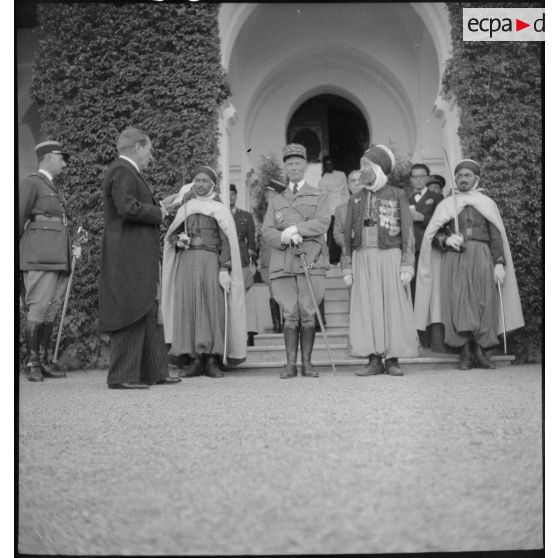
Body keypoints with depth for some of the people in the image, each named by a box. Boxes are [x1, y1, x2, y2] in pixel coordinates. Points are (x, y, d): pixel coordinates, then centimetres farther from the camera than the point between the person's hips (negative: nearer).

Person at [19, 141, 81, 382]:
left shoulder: (56, 190, 26)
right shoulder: (30, 183, 1)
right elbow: (18, 219, -4)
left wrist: (72, 248, 13)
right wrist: (15, 256, -4)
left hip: (59, 258, 8)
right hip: (40, 257, -8)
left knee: (51, 311, 4)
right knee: (37, 309, -10)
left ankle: (44, 362, 7)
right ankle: (32, 364, -5)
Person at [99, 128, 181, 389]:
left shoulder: (128, 172, 22)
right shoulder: (121, 171, -11)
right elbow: (128, 208, -24)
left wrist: (158, 207, 12)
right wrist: (157, 212, -10)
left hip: (140, 258, 11)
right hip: (128, 257, -11)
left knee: (149, 314, 13)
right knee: (131, 315, -8)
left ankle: (154, 372, 19)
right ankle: (121, 376, -3)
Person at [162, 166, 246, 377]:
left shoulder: (220, 209, 9)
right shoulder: (184, 209, 19)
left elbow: (226, 242, 1)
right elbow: (170, 236, 23)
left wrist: (224, 269, -11)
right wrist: (178, 240, -2)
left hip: (210, 262, -3)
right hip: (186, 262, 3)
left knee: (212, 308, -9)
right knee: (188, 308, -5)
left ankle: (213, 360, -6)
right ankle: (196, 360, -2)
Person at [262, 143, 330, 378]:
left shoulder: (319, 197, 16)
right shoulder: (275, 201, 21)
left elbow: (323, 223, -3)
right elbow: (266, 231, 8)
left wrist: (295, 229, -13)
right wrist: (285, 238, -13)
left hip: (311, 262, -1)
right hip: (283, 263, 1)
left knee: (308, 314, -2)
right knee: (290, 315, -2)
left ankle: (307, 363, 4)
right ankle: (290, 364, 0)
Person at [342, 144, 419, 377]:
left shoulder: (398, 196, 5)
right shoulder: (355, 199, 14)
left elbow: (408, 233, 1)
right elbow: (347, 236, 13)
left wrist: (406, 267, -8)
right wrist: (347, 268, 5)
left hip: (390, 256, -3)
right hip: (363, 259, 3)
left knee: (393, 307, -2)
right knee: (366, 309, -2)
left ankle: (392, 360, 4)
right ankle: (374, 360, 2)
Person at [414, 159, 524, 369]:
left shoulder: (487, 203, 14)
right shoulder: (446, 205, 14)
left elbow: (496, 236, 8)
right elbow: (431, 235, 10)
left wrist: (499, 263, -3)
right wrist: (446, 239, -11)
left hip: (481, 257, 0)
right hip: (454, 259, 0)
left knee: (484, 303, -7)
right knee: (458, 303, -9)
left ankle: (480, 352, -2)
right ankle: (465, 353, -5)